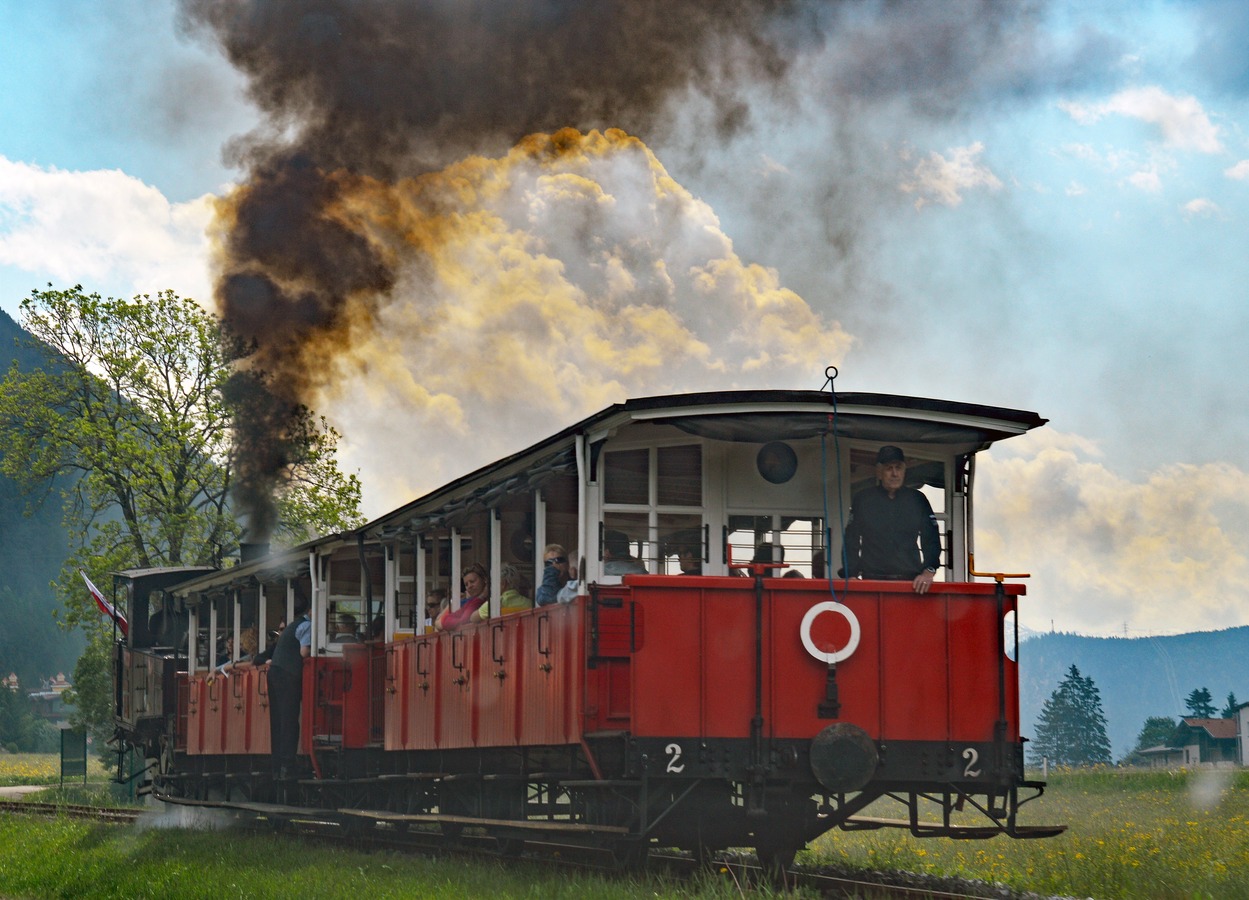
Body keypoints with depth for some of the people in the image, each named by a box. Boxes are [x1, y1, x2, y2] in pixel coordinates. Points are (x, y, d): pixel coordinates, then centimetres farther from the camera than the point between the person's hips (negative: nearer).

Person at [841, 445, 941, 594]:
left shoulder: (918, 500, 12)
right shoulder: (862, 500, 9)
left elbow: (931, 539, 9)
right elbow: (851, 541, 7)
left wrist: (929, 571, -7)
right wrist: (852, 576, -4)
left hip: (911, 582, 1)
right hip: (872, 581, 0)